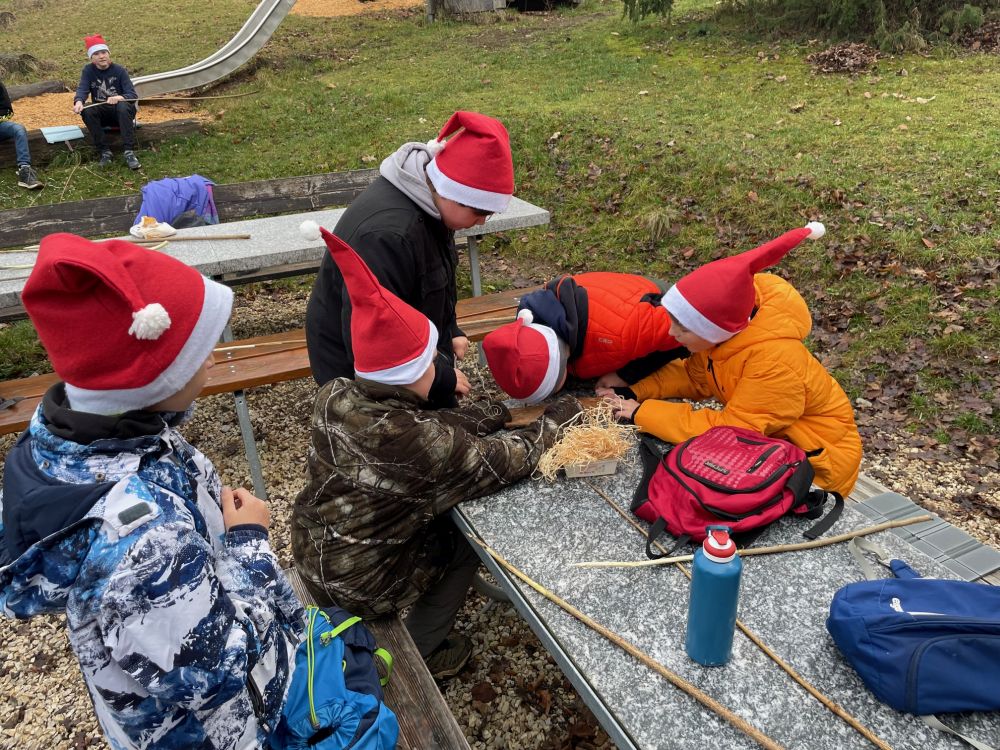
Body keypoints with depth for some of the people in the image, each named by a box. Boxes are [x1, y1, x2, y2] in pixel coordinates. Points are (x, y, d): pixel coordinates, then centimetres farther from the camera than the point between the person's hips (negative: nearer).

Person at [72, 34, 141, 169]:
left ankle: (129, 152, -37)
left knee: (123, 106, -34)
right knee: (86, 110, -28)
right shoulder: (88, 70, -2)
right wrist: (78, 102, -39)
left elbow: (133, 95, -17)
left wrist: (119, 98, -39)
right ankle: (104, 152, -24)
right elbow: (82, 90, -15)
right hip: (101, 114, 2)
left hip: (119, 112, -2)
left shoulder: (119, 70, -8)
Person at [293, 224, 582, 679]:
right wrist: (556, 418, -4)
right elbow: (511, 461, -20)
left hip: (309, 556, 6)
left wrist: (504, 408, 0)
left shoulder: (334, 398, -15)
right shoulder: (419, 445, -33)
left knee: (440, 510, 23)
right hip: (361, 587, -6)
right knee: (468, 537, 16)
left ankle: (413, 642, 37)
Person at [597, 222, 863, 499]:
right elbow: (693, 376, 1)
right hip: (767, 437, 6)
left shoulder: (773, 361, -36)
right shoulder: (721, 331, -16)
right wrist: (634, 393, -14)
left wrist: (643, 413, -29)